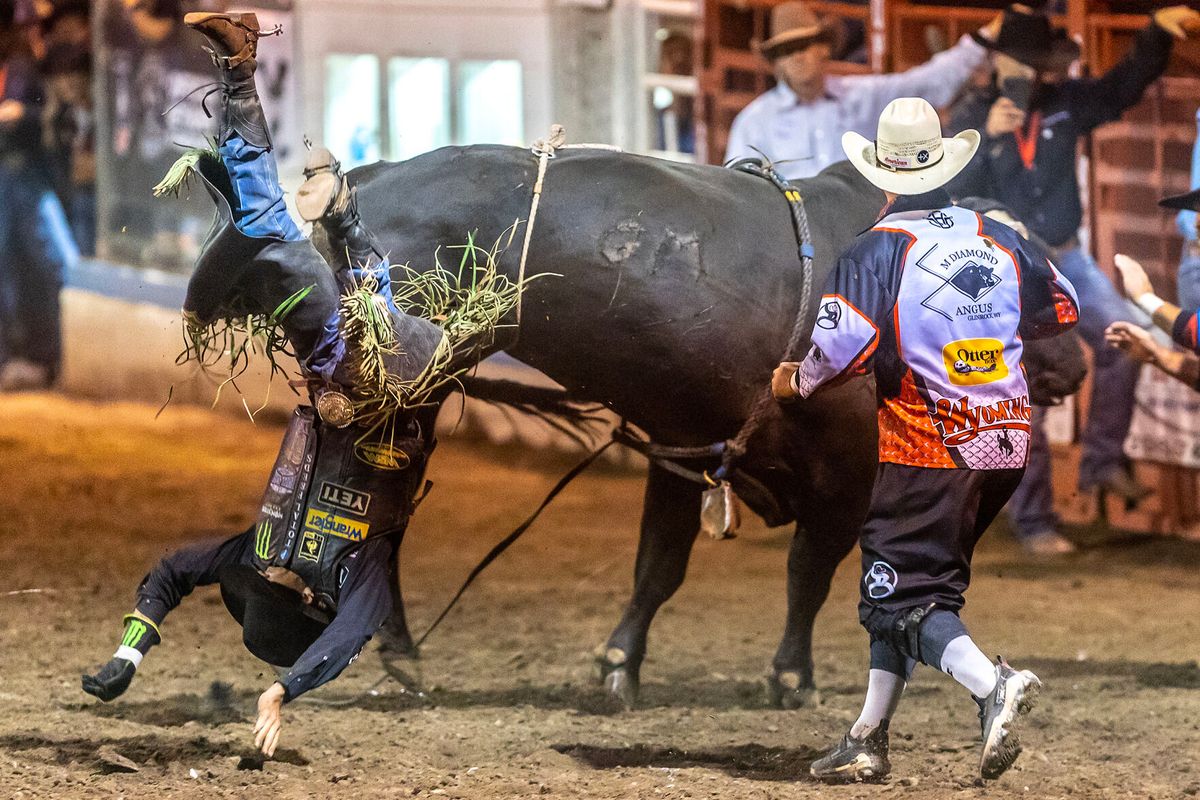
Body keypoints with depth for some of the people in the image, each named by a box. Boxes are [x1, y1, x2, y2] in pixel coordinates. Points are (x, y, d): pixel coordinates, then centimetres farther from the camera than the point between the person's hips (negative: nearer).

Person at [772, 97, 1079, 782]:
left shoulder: (877, 251, -11)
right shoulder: (998, 237, 5)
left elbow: (843, 348, -18)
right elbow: (1062, 309, 17)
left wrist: (798, 382, 3)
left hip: (928, 448, -6)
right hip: (1008, 442, 6)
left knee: (901, 593, -2)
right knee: (913, 580, 16)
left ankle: (993, 684, -27)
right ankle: (869, 740, 16)